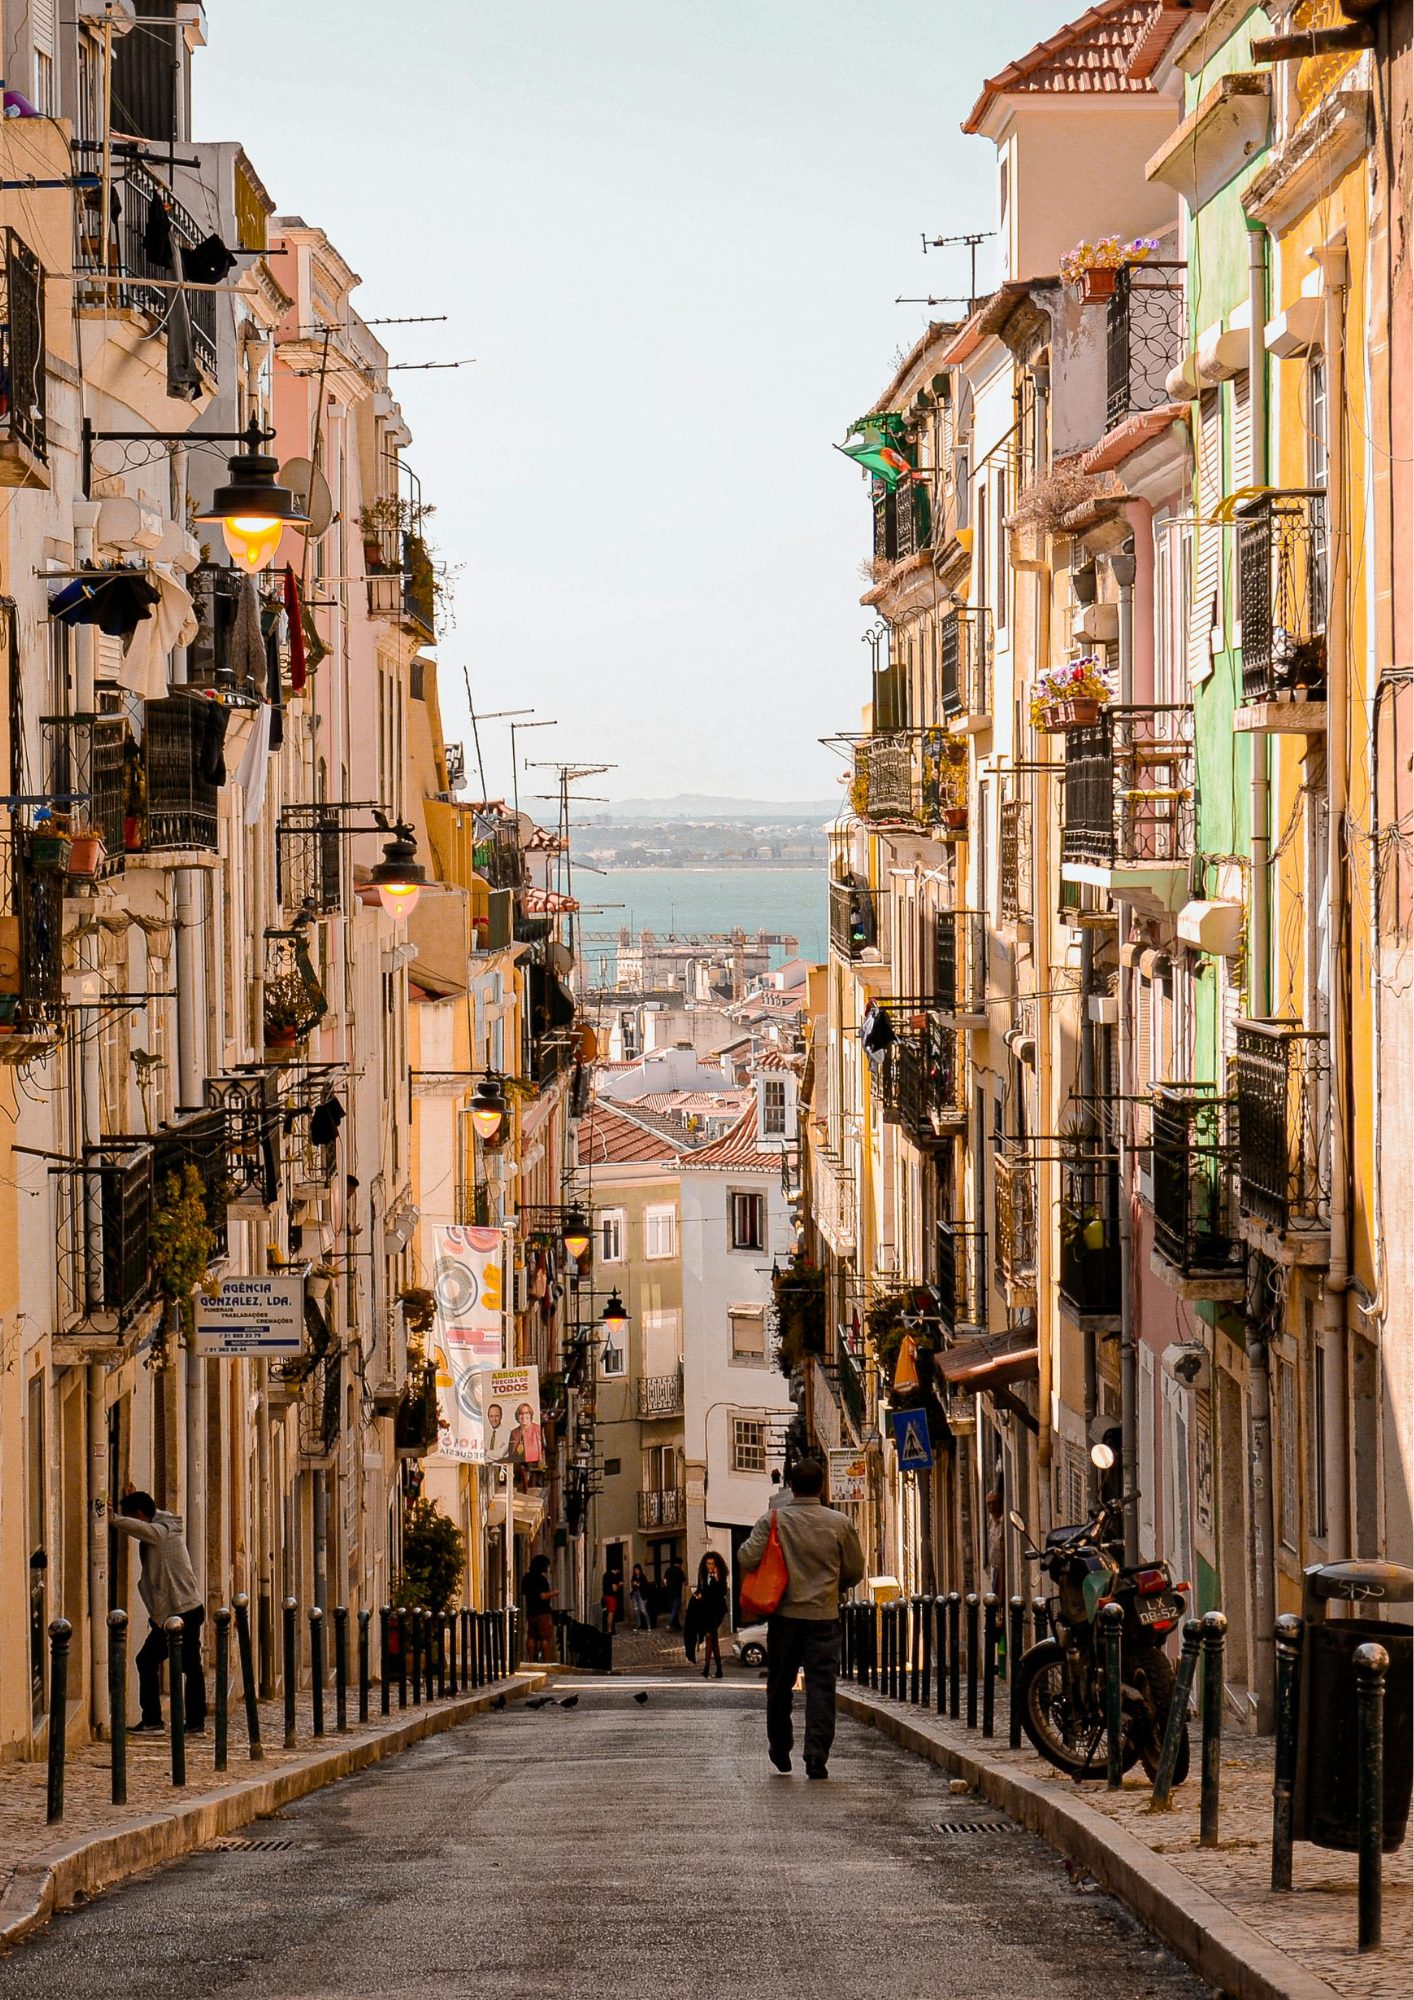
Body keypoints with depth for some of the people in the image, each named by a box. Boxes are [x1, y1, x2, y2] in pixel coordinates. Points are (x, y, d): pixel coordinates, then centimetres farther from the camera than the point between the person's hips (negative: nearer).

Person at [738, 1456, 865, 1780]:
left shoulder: (773, 1519, -5)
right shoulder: (840, 1523, -3)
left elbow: (747, 1558, -12)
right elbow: (855, 1572, 5)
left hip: (784, 1614, 1)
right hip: (823, 1617, -1)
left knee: (780, 1684, 16)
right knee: (821, 1686, -1)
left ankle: (780, 1749, 27)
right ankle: (816, 1757, -9)